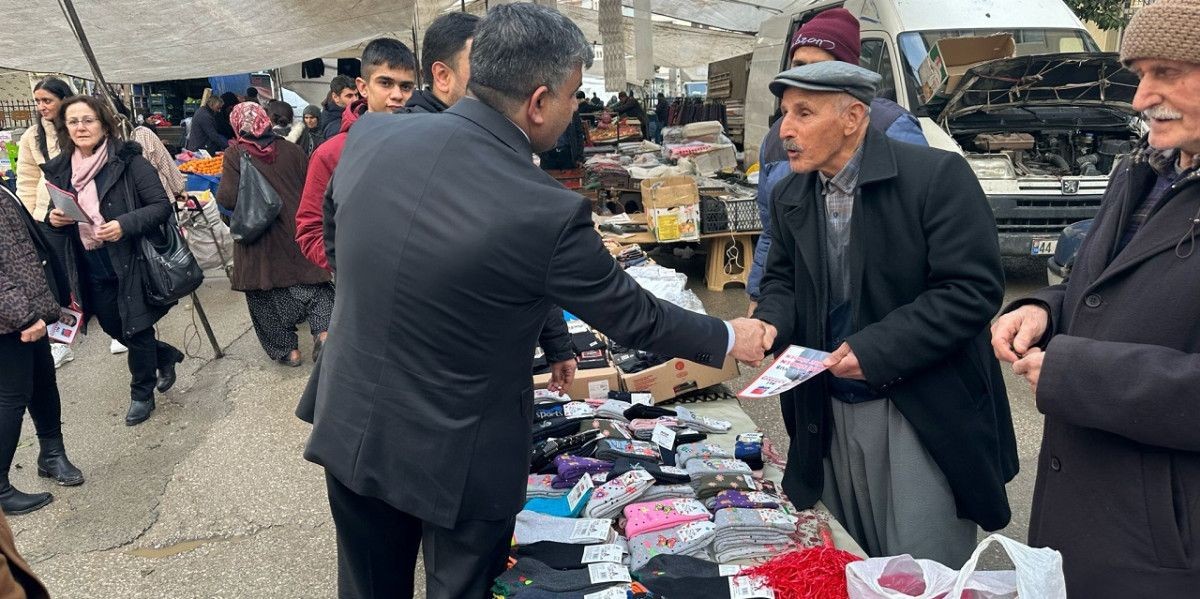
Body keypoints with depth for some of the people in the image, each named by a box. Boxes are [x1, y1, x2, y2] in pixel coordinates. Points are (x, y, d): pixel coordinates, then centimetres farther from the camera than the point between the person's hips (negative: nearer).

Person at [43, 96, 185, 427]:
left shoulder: (128, 161, -12)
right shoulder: (60, 169, 6)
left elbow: (162, 206, -15)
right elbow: (59, 214, 18)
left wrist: (125, 225, -28)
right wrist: (54, 218, -4)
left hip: (132, 261, -6)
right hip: (91, 268, 6)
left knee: (135, 329, 6)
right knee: (113, 327, 18)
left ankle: (142, 393, 26)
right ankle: (166, 356, 43)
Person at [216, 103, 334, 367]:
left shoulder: (235, 154, -9)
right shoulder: (290, 149, -1)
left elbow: (228, 199, -14)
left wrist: (220, 188, 7)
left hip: (259, 240, -2)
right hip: (296, 233, 2)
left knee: (266, 296, 12)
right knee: (312, 284, 11)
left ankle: (287, 348, 16)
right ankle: (322, 330, -10)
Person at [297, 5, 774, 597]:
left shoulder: (371, 136, -11)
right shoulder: (546, 213, -25)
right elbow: (633, 316, -11)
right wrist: (730, 338, 7)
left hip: (351, 428, 5)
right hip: (454, 458, -5)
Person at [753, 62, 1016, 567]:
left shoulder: (936, 176, -14)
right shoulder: (789, 198, 5)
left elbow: (973, 288, -18)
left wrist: (875, 349, -22)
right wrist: (769, 323, -7)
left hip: (923, 415, -5)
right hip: (830, 415, 6)